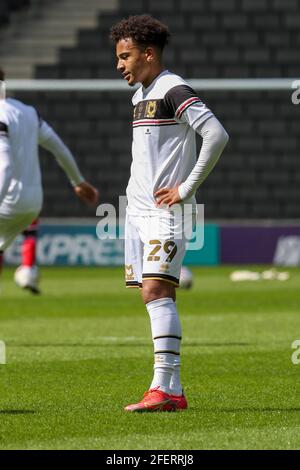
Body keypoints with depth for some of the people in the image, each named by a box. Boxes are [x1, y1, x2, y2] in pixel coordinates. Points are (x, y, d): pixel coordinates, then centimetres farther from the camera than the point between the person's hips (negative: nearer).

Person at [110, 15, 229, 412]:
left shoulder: (173, 90, -11)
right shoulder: (139, 96, 18)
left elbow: (217, 136, -20)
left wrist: (187, 188, -17)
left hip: (165, 210, -9)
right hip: (138, 210, 9)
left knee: (157, 291, -17)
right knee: (153, 297, 5)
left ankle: (163, 388, -20)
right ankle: (174, 391, 6)